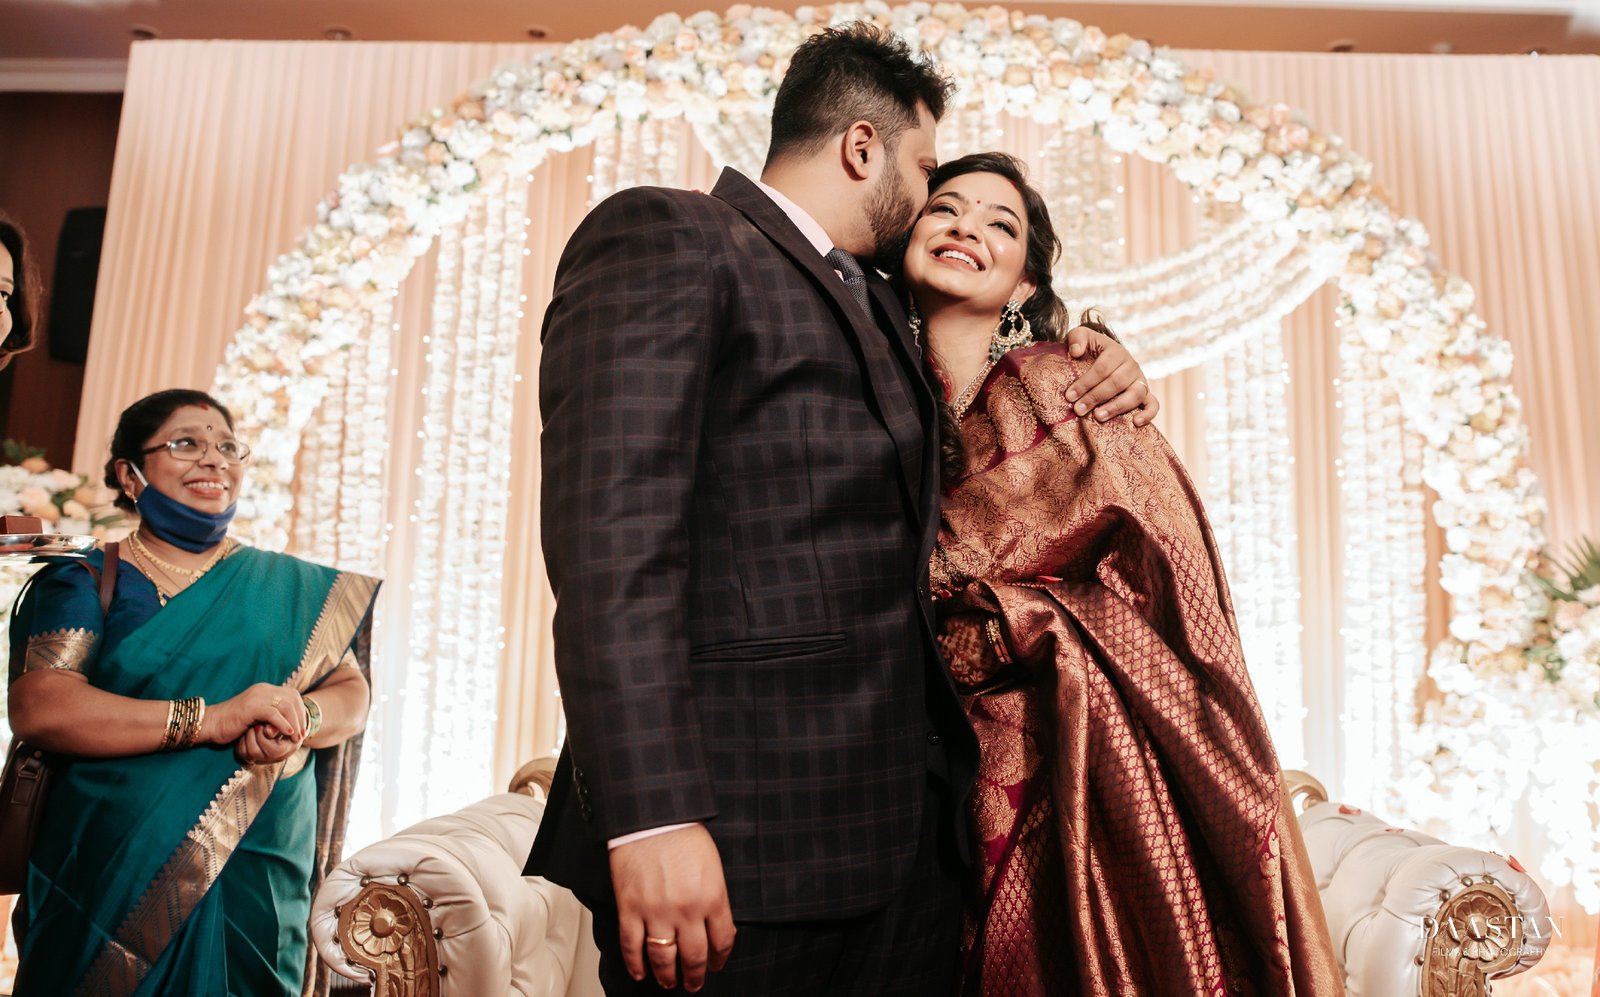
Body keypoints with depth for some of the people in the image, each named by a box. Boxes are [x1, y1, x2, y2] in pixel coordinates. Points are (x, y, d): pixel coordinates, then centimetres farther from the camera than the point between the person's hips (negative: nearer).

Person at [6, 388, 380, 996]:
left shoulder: (294, 588, 11)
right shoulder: (84, 583, 2)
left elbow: (351, 693, 6)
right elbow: (36, 707, -12)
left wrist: (301, 719, -17)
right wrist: (211, 719, -21)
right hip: (109, 882, -2)